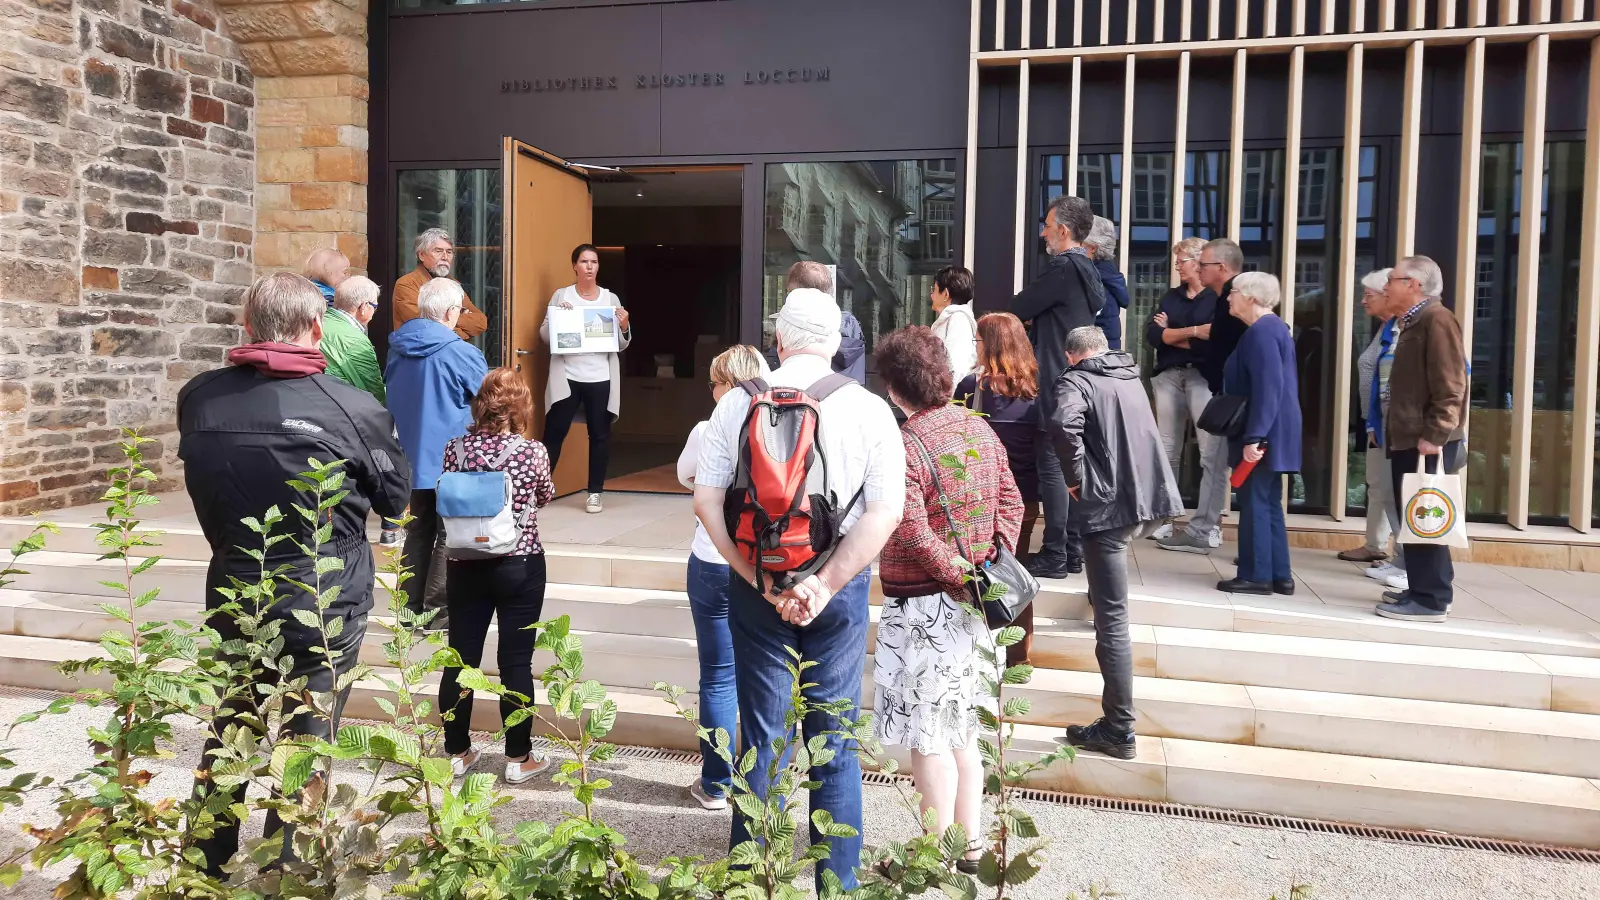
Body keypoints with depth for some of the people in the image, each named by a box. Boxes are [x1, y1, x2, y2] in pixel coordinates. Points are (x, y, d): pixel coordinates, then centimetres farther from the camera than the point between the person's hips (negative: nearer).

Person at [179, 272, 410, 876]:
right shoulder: (354, 409, -19)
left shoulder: (198, 398, -6)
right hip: (324, 611, -4)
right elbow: (396, 499, -3)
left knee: (224, 745, 22)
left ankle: (203, 873, 38)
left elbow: (204, 482, 11)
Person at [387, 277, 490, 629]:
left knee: (419, 531, 16)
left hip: (413, 457, 6)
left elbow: (391, 398, 14)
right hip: (451, 460, -6)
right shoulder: (462, 354, -18)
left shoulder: (397, 348, 2)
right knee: (449, 536, 4)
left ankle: (412, 607, 21)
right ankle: (437, 611, 7)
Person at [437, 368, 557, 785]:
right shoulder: (533, 452, -13)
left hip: (465, 566, 3)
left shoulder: (455, 448, -5)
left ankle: (458, 752, 25)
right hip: (520, 567, -3)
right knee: (516, 662, 5)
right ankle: (518, 758, 15)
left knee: (460, 659, 13)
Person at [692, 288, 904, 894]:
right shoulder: (869, 408, -5)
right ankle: (837, 882, 22)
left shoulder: (739, 401, -3)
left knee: (760, 736, 12)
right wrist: (825, 585, -12)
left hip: (755, 586, 1)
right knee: (835, 744, 11)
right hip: (839, 590, 0)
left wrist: (766, 583, -9)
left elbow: (706, 501, -8)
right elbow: (887, 511, -13)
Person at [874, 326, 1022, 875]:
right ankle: (970, 842, 29)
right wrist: (995, 563, 3)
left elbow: (913, 534, -26)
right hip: (971, 606, 8)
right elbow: (1011, 503, 8)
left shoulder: (904, 445, -19)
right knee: (962, 728, 19)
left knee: (927, 736, 6)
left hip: (922, 607, -8)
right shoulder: (979, 429, 4)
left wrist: (957, 576, -14)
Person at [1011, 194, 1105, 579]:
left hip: (1057, 382, -9)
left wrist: (1017, 307, 12)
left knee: (1053, 466, -5)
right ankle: (1071, 550, 18)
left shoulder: (1063, 268, -15)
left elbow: (1019, 309, -11)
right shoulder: (1089, 270, 14)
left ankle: (1053, 556, -1)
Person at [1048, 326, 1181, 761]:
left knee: (1112, 619, -7)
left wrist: (1076, 475, -12)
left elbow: (1063, 424, -27)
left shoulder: (1076, 380, -5)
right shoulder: (1131, 377, 18)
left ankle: (1119, 730, -4)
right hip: (1147, 494, 8)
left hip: (1107, 500, -8)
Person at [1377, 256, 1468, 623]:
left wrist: (1434, 435, -22)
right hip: (1408, 439, 10)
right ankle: (1421, 590, 21)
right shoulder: (1412, 324, 18)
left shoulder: (1437, 320, -12)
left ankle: (1431, 599, -1)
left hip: (1427, 442, -10)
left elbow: (1450, 387, -19)